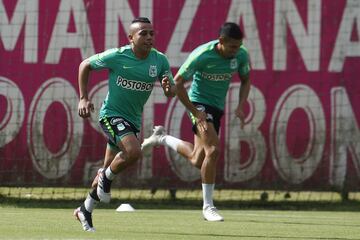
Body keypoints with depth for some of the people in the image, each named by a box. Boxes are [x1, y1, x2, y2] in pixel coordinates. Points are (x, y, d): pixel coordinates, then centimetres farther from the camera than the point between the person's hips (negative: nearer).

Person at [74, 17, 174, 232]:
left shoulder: (160, 61, -6)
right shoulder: (117, 56, -16)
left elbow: (171, 93, 1)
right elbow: (85, 65, -1)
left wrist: (168, 87, -24)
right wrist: (84, 99, -8)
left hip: (133, 120, 5)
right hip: (112, 114, -5)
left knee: (109, 170, 13)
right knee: (134, 152, -30)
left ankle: (85, 210, 31)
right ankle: (106, 178, -1)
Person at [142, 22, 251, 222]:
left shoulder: (241, 55, -10)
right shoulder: (201, 55, -25)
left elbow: (245, 80, 9)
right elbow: (177, 83, -17)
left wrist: (240, 106, -8)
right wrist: (196, 113, -20)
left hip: (217, 108, 6)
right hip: (199, 103, -6)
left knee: (197, 161, 8)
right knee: (213, 149, -23)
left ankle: (162, 138, 35)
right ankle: (207, 206, -13)